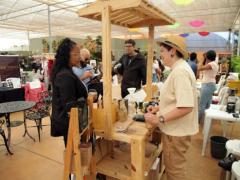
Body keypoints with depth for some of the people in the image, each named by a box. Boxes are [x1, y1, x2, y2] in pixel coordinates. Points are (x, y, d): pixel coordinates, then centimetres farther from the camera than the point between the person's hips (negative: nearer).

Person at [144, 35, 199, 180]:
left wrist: (160, 119, -26)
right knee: (173, 166, 25)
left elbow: (186, 107, -30)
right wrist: (159, 107, 9)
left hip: (177, 130, -10)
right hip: (175, 128, 10)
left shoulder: (180, 71, -23)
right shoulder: (179, 68, 11)